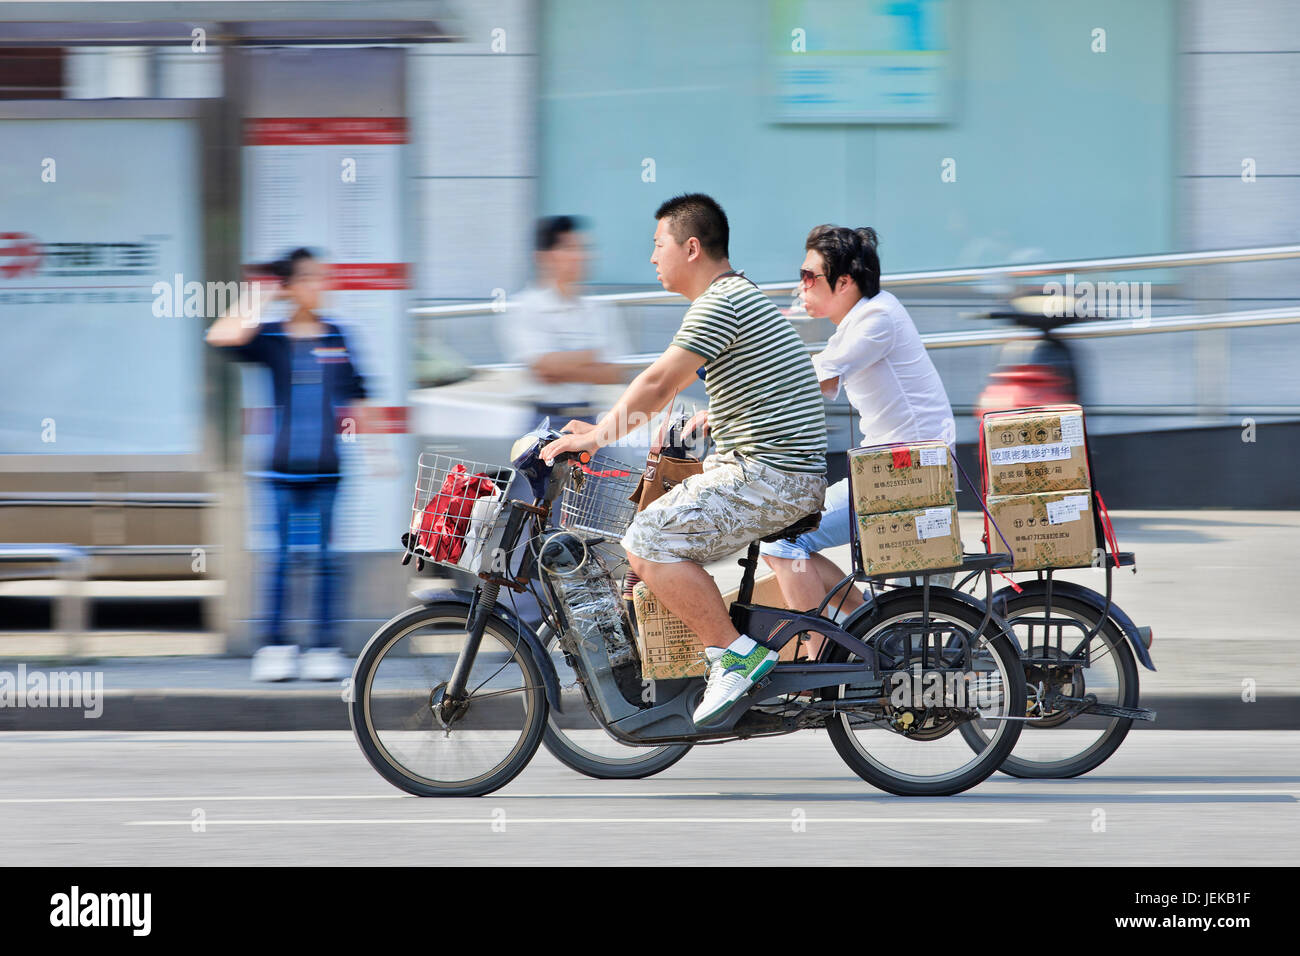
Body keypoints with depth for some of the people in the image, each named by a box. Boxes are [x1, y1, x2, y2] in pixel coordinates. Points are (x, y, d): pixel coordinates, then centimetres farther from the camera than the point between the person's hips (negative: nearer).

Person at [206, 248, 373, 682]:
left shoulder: (336, 337, 7)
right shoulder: (270, 338, -1)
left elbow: (353, 397, 14)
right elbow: (222, 337, -19)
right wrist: (257, 303, -11)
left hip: (325, 466, 2)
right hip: (284, 465, -2)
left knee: (325, 556, 3)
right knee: (282, 555, 0)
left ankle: (325, 646, 7)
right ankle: (275, 644, 5)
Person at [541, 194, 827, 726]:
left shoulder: (722, 303, -13)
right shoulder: (744, 297, 20)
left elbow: (658, 385, -16)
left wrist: (597, 436, -7)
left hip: (771, 476, -11)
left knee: (650, 543, -19)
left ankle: (736, 655, -16)